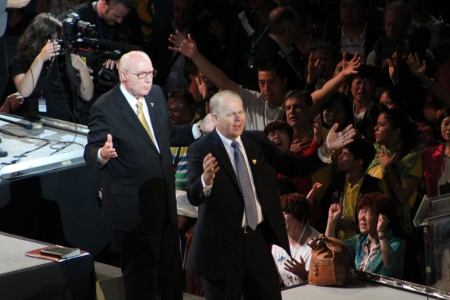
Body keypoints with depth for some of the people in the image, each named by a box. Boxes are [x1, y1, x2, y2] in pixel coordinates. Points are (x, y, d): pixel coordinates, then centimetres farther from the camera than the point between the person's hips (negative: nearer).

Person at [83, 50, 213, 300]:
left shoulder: (156, 94, 4)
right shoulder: (105, 108, -17)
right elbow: (91, 154, -17)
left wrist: (200, 129, 2)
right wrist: (103, 154, -40)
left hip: (165, 201, 7)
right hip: (133, 207, -7)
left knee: (172, 270, 20)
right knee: (140, 278, 6)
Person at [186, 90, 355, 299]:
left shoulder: (258, 142, 5)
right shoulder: (201, 150, -10)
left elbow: (296, 167, 7)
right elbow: (193, 197, -22)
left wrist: (326, 150, -9)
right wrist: (206, 180, -44)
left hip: (257, 238, 5)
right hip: (221, 243, -5)